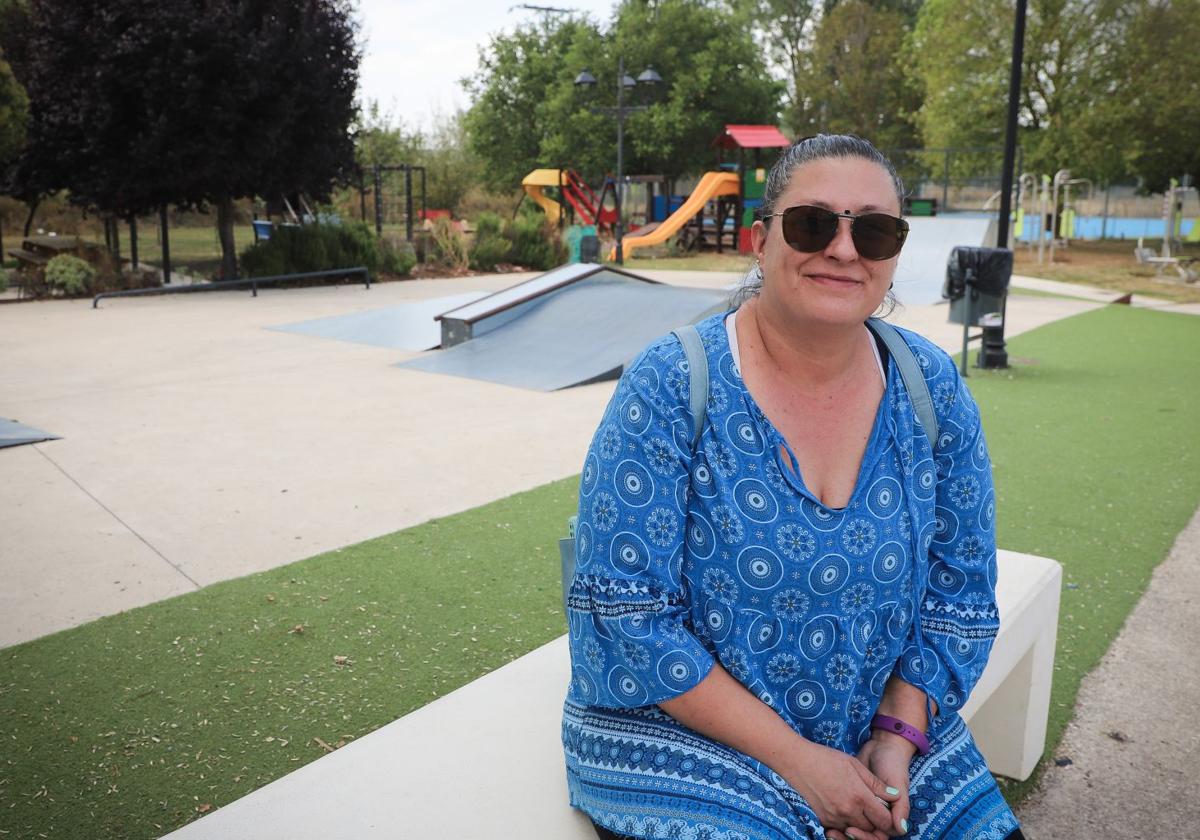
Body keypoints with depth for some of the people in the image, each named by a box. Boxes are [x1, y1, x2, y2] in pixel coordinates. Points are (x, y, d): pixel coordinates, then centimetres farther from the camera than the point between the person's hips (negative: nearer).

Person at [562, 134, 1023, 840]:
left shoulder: (933, 390, -3)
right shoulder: (670, 389, -17)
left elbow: (960, 591, 3)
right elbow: (628, 610, -19)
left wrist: (897, 739, -9)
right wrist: (793, 757, -18)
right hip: (686, 740, -3)